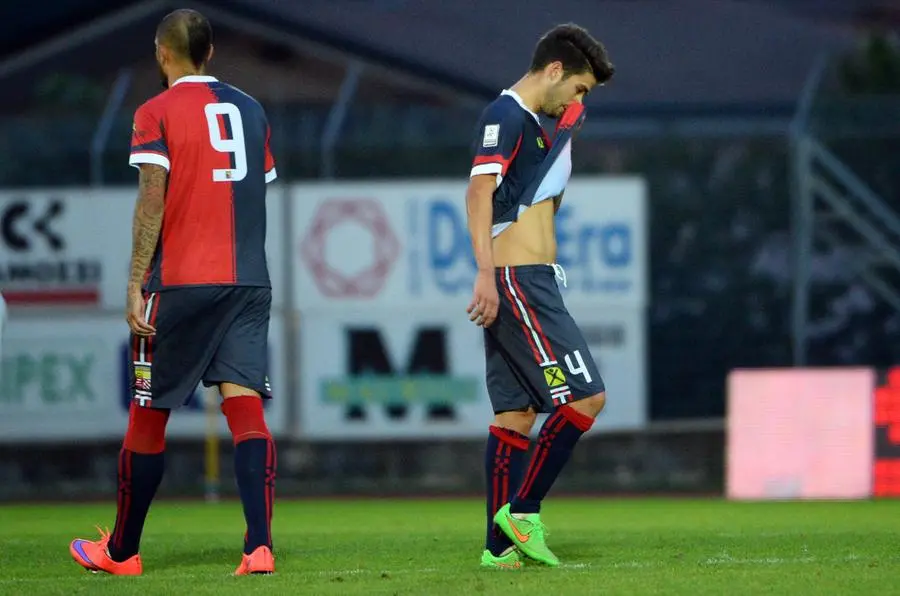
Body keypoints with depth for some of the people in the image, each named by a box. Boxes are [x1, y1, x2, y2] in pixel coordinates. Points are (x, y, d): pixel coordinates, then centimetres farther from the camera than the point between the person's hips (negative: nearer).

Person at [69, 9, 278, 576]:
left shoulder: (157, 113, -2)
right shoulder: (250, 109, 13)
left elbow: (152, 199, -10)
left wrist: (136, 283, -11)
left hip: (180, 281, -4)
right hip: (248, 280, 4)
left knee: (148, 415, 7)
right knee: (246, 404, -4)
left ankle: (122, 551, 19)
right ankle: (260, 546, -20)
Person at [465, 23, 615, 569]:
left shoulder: (530, 123, 21)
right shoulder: (507, 114, -10)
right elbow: (480, 190, -21)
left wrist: (566, 138, 23)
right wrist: (487, 273, -28)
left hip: (528, 282, 10)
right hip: (517, 279, -10)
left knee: (517, 412, 6)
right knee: (586, 396, -12)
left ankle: (501, 545, 4)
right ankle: (522, 510, -7)